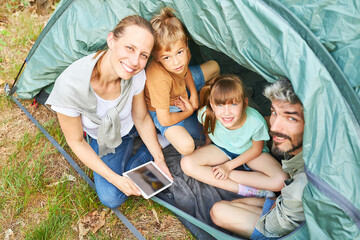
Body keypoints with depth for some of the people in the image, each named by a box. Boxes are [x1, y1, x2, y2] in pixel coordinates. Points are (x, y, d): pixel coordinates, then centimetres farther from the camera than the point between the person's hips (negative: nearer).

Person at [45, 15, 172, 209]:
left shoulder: (137, 75, -30)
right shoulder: (69, 86, -39)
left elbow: (142, 119, -10)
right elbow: (76, 142, -23)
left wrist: (159, 158, -11)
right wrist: (114, 178, -21)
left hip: (132, 125, 2)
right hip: (105, 140, -1)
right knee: (112, 198, -11)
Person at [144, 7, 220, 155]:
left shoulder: (182, 53, -24)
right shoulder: (159, 80, -44)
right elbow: (164, 120, -33)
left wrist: (193, 94, -7)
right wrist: (189, 111, -15)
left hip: (182, 88, 7)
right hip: (163, 110, -7)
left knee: (214, 67, 15)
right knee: (186, 146, -30)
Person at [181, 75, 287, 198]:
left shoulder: (256, 122, -34)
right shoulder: (206, 114, -31)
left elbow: (256, 149, -15)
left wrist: (229, 166, -15)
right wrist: (208, 144, 7)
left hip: (248, 152, -2)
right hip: (221, 148, 3)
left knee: (281, 180, -26)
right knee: (187, 164, -25)